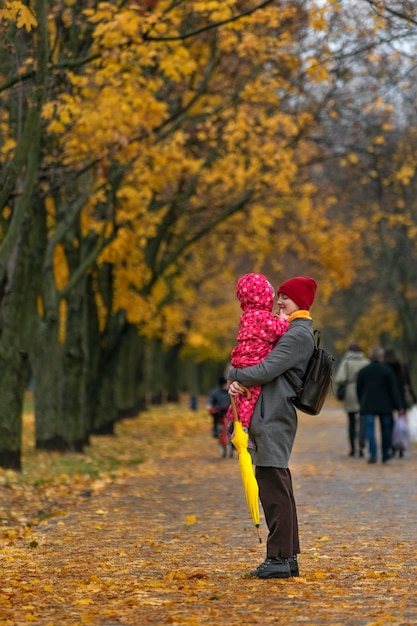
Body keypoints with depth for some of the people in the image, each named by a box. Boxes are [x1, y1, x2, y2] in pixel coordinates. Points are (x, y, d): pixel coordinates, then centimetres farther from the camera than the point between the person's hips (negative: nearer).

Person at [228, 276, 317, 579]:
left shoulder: (299, 334, -12)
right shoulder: (289, 331, 21)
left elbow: (266, 370, -20)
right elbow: (267, 368, 18)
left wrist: (234, 375, -2)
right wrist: (237, 382, -2)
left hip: (275, 418, -11)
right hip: (269, 417, 11)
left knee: (274, 487, -9)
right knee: (277, 488, 13)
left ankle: (280, 558, -7)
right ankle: (288, 557, 19)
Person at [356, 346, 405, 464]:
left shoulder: (363, 371, 2)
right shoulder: (387, 371, -5)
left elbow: (359, 389, 10)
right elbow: (394, 390, -7)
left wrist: (361, 403, 25)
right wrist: (399, 406, -4)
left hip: (368, 406, 1)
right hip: (385, 405, -1)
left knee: (370, 429, -2)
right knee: (386, 429, 12)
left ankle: (373, 454, -16)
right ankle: (385, 455, 17)